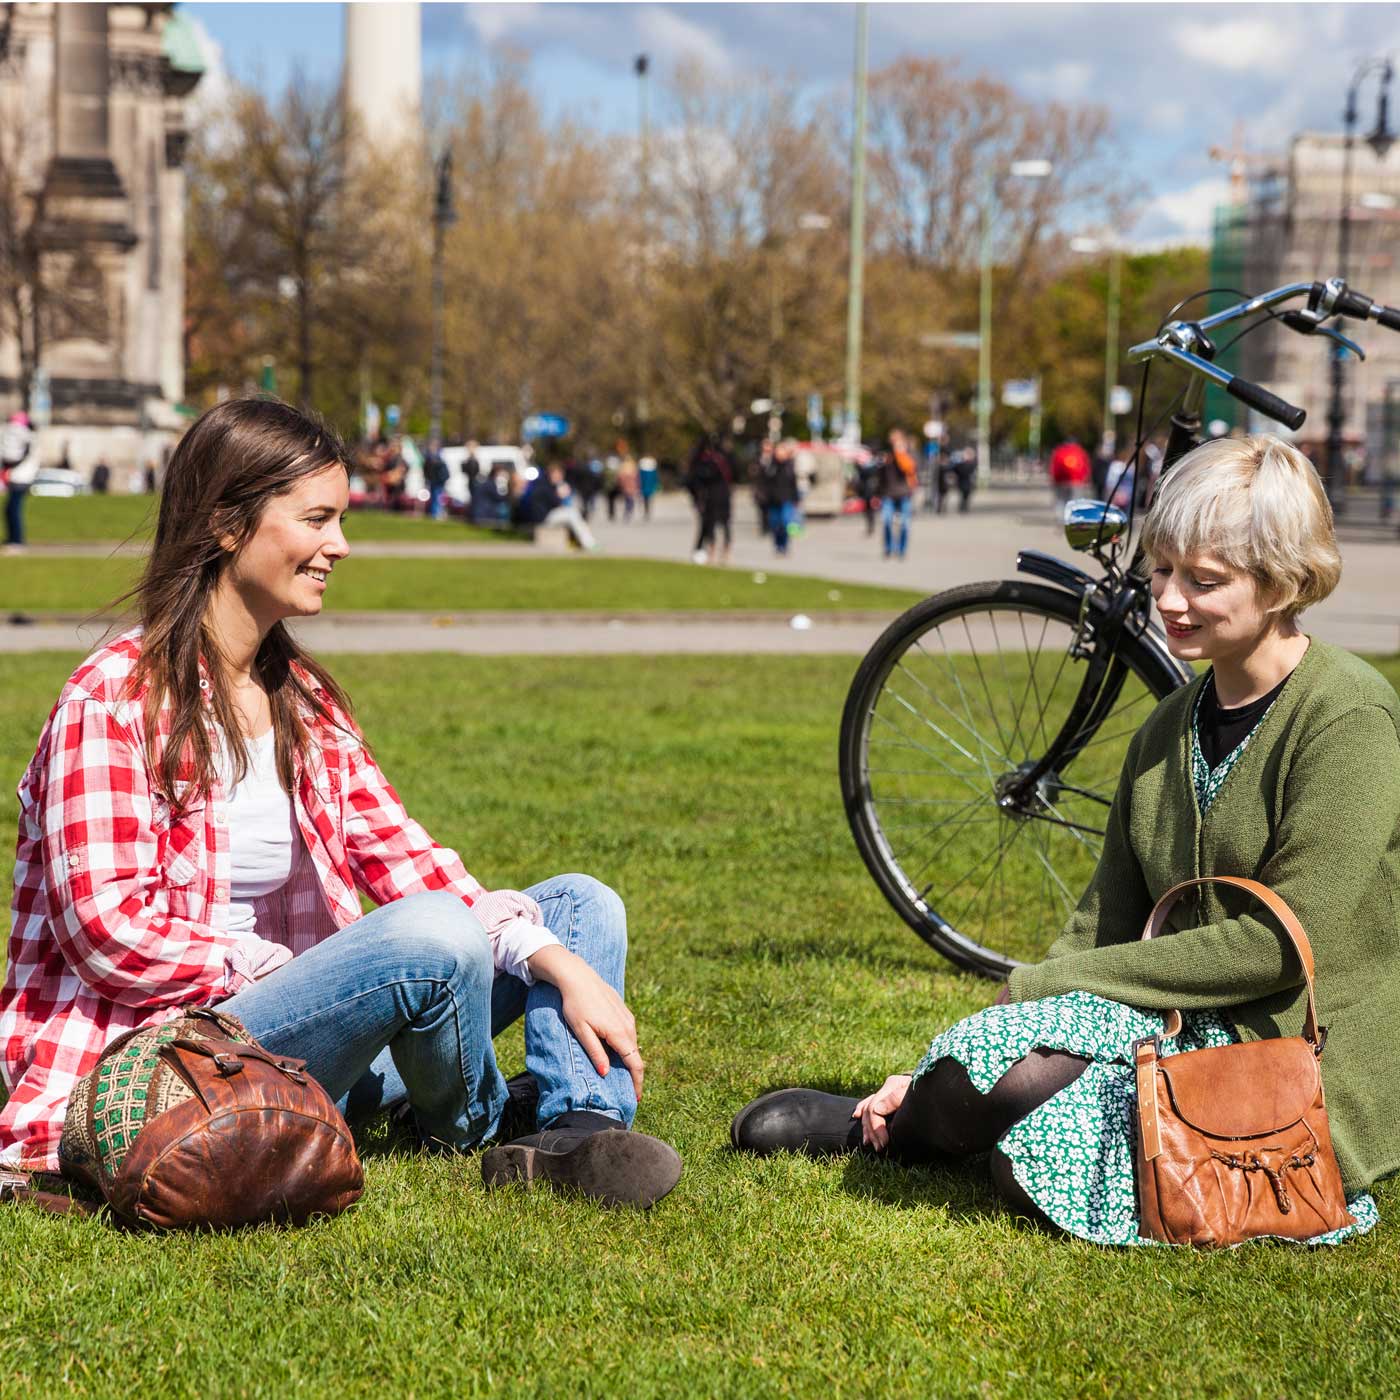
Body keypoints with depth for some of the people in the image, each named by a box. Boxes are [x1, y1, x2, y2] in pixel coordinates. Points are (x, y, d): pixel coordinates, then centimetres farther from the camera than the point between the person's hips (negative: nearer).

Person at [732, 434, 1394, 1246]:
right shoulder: (1169, 729, 12)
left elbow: (1280, 944, -19)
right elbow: (1105, 924, 10)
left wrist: (1045, 984, -16)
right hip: (1190, 1026, 6)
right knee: (984, 1055, -25)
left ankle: (890, 1133, 1)